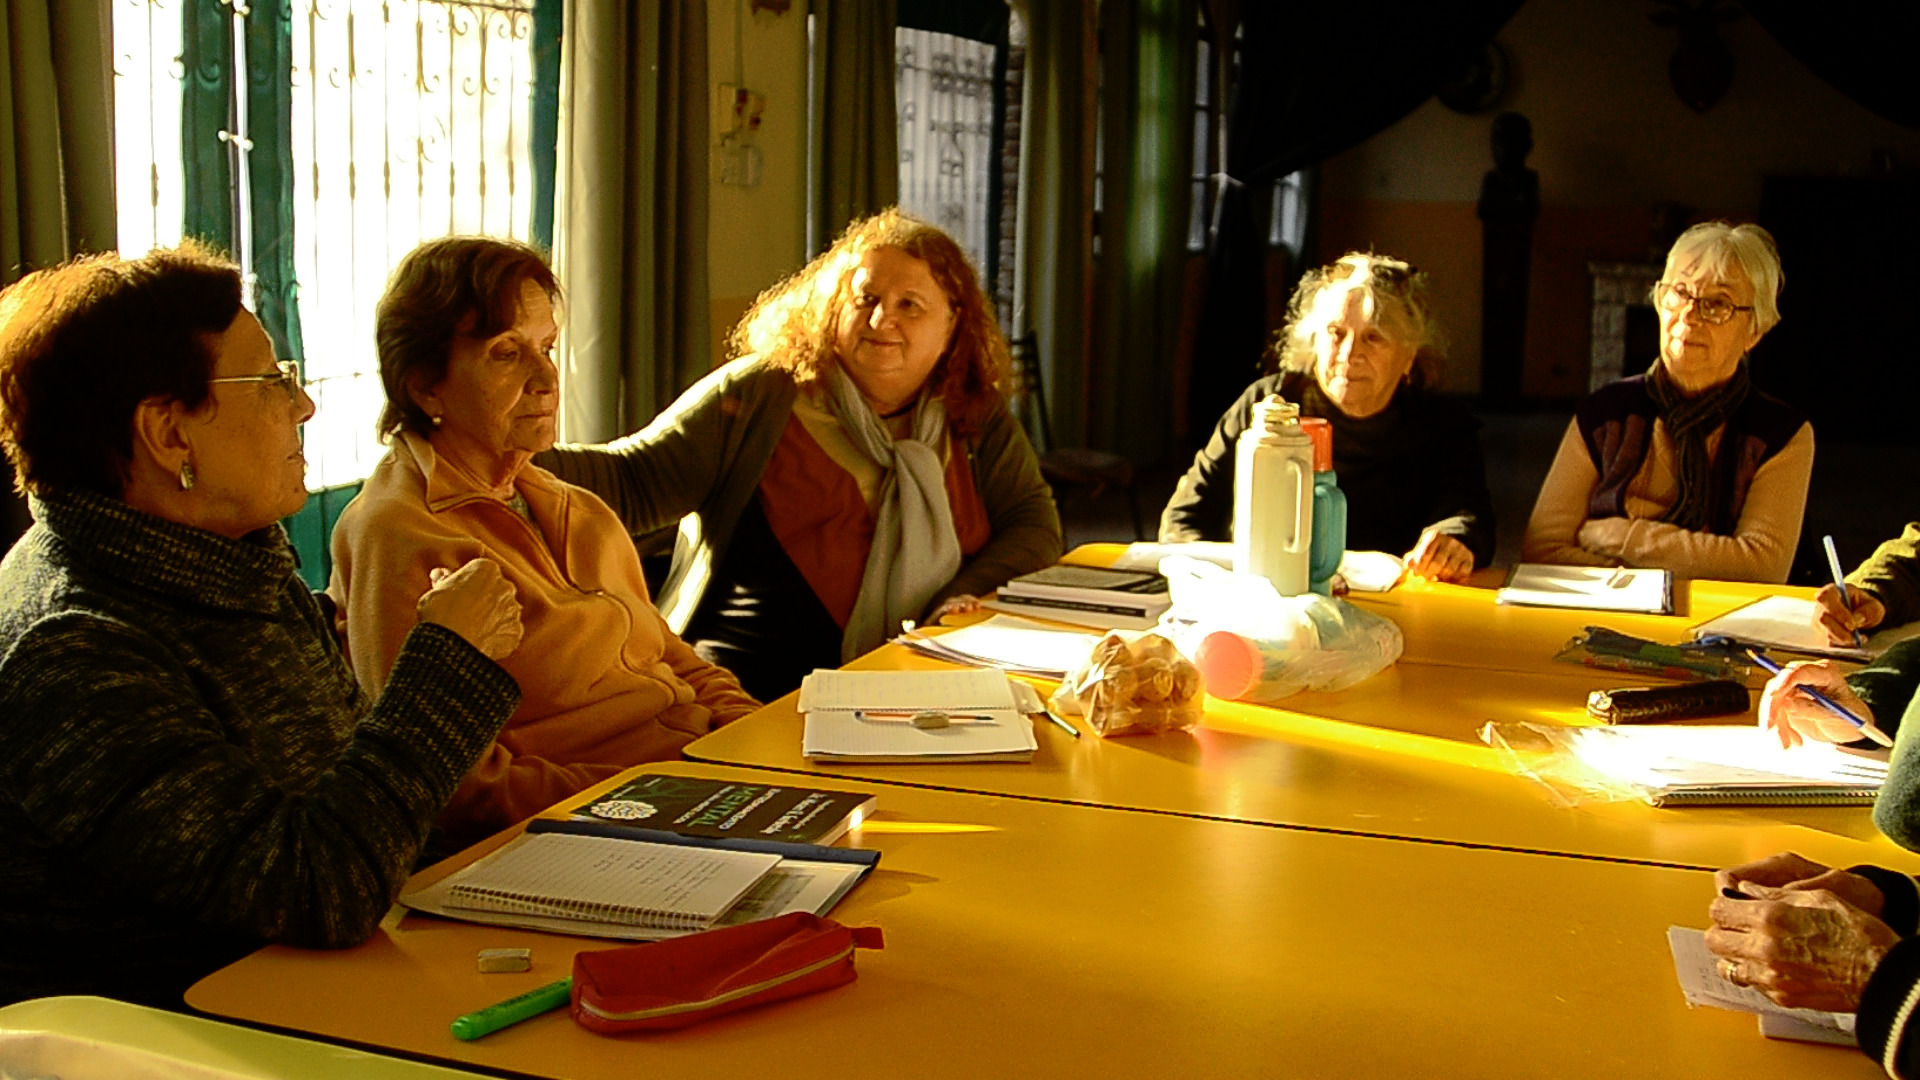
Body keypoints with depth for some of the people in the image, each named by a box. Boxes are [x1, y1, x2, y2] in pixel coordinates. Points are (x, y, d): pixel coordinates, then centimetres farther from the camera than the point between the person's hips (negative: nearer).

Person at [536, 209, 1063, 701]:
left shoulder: (976, 417, 15)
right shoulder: (758, 396, 5)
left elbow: (1034, 523, 15)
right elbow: (634, 481, 1)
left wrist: (967, 596, -5)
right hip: (752, 689, -3)